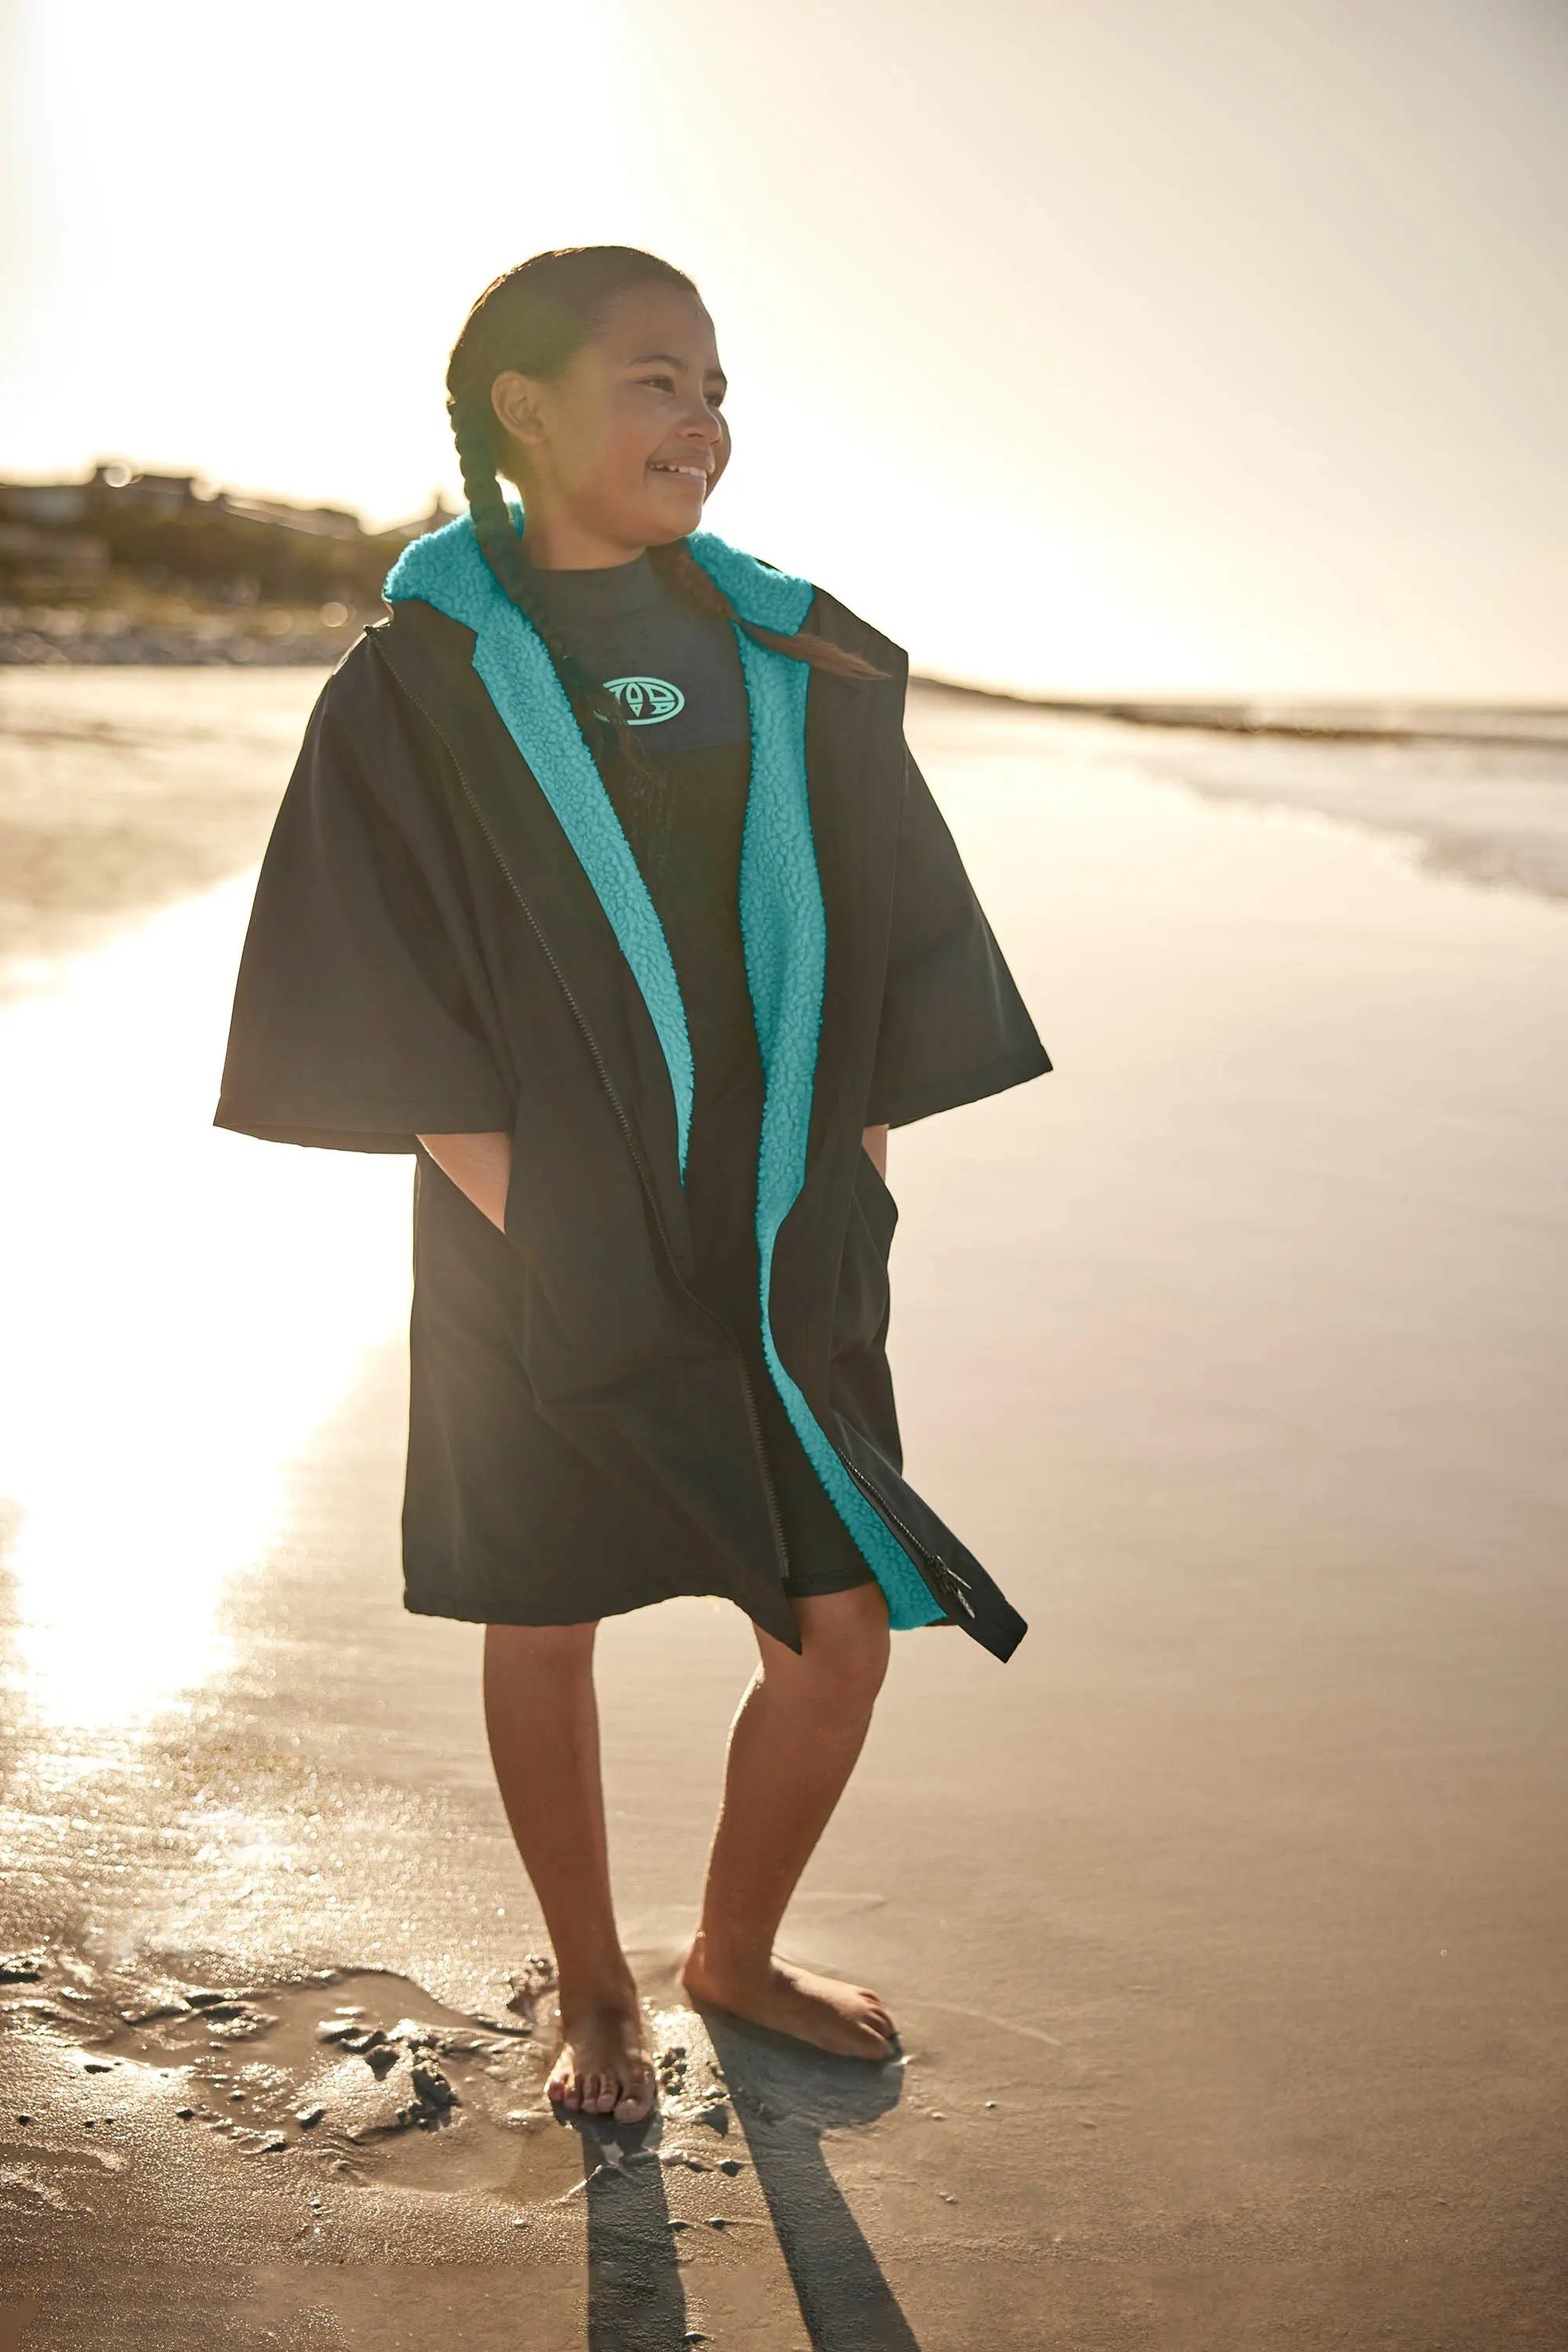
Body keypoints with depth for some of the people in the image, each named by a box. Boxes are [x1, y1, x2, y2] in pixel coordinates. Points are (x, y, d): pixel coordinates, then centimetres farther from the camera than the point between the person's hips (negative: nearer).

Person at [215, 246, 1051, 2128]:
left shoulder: (797, 663, 7)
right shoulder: (424, 680, -4)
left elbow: (889, 951, 10)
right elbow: (375, 996, -6)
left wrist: (851, 1180, 3)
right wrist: (515, 1212, -13)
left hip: (776, 1243, 4)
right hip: (546, 1251, -3)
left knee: (844, 1635, 5)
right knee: (546, 1623, 9)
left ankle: (734, 1951, 31)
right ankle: (593, 1996, 32)